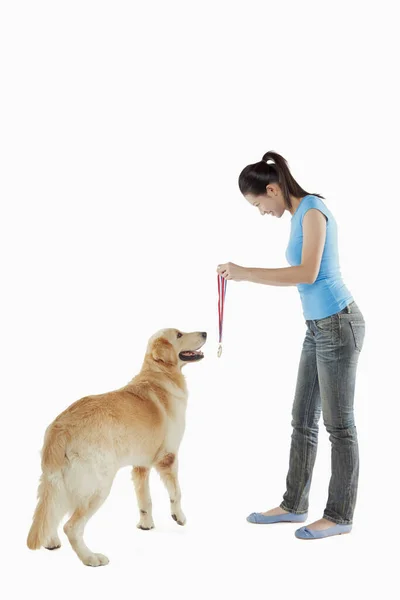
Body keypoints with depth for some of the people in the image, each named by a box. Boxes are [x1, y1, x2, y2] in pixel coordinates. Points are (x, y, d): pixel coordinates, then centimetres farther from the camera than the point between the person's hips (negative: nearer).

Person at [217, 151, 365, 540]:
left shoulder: (312, 209, -14)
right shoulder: (299, 215, 12)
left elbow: (308, 273, -23)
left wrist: (246, 273, -22)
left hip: (337, 325, -9)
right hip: (318, 327, 9)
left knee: (338, 423, 1)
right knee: (303, 419, 13)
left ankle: (339, 515, 13)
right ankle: (294, 504, 24)